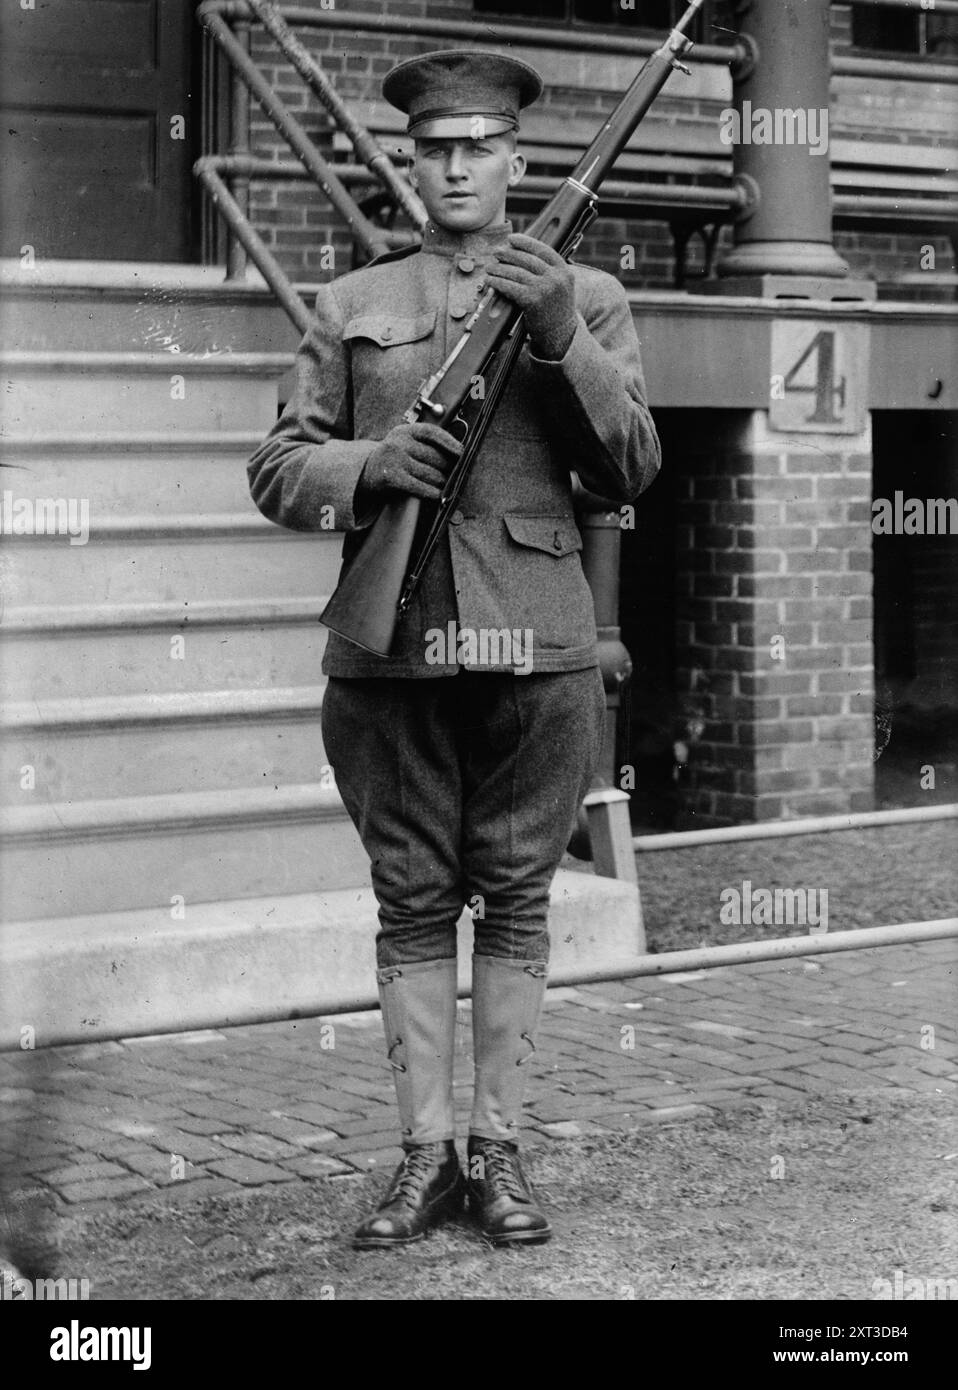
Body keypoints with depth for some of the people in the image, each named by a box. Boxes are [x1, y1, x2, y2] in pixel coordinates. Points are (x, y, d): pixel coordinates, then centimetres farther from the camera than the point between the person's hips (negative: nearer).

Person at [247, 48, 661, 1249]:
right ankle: (426, 1154, 9)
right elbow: (276, 470, 9)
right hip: (390, 643, 1)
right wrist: (368, 464, -12)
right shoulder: (351, 306, 13)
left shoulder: (584, 298, 11)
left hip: (534, 643, 0)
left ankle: (500, 1151, 10)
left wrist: (563, 339, -12)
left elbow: (632, 470, 2)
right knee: (413, 903, 3)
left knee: (515, 900, 3)